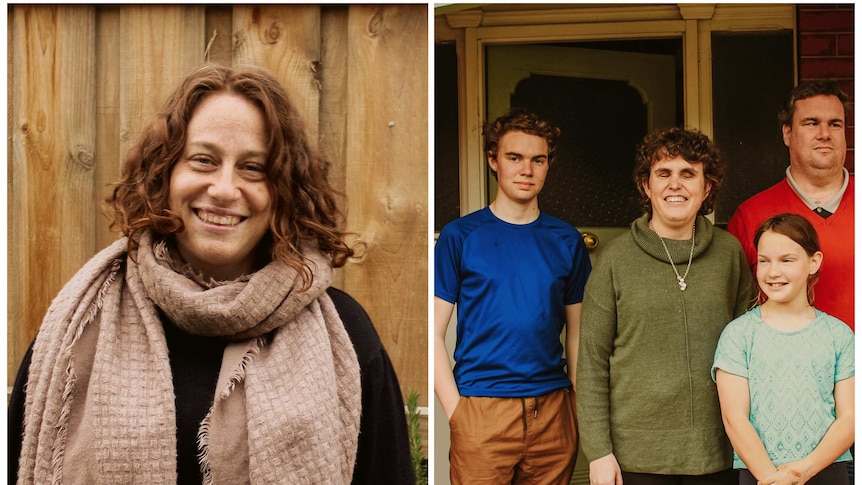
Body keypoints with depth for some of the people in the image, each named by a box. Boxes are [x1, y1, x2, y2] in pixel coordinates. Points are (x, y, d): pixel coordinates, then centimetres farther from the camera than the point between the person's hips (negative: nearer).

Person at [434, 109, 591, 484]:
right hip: (482, 407, -3)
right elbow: (434, 333, -2)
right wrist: (455, 411, -9)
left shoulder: (567, 241, 8)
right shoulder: (459, 236, 0)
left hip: (553, 411, 3)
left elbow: (577, 333, 12)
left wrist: (580, 406, 4)